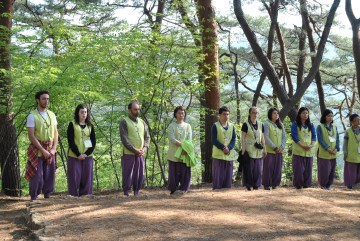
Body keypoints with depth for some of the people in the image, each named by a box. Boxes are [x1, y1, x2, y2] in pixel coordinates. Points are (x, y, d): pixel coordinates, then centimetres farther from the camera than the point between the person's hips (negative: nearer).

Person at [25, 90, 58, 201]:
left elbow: (55, 132, 11)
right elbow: (31, 135, -12)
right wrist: (43, 150, -15)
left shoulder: (52, 115, 9)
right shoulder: (32, 116, -8)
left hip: (50, 151, 5)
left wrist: (54, 148, -3)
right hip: (37, 150, -5)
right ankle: (33, 198, 5)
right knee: (37, 176, -5)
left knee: (49, 175, 7)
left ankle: (47, 196, 17)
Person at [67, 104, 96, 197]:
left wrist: (86, 154, -8)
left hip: (87, 156, 3)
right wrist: (78, 154, -12)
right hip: (74, 156, -3)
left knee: (87, 178, 3)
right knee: (75, 178, -2)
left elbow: (93, 142, 6)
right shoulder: (72, 125, 2)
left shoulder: (90, 126, 11)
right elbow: (70, 141, -5)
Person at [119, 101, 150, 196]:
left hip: (140, 154, 5)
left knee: (139, 175, 7)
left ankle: (136, 193, 16)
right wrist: (135, 150, -14)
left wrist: (145, 148, -3)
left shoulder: (142, 122, 14)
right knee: (127, 175, -2)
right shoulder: (124, 122, -4)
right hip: (128, 154, -5)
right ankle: (126, 194, 6)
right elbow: (124, 139, -11)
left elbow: (147, 137, 15)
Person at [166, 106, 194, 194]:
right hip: (174, 153, -2)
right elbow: (172, 138, -10)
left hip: (185, 153, 2)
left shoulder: (188, 126, 12)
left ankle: (183, 188, 6)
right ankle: (173, 189, 8)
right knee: (174, 172, -1)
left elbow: (189, 139, 1)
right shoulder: (172, 126, 3)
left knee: (185, 172, -2)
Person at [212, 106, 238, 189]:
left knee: (228, 175, 6)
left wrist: (228, 148, -13)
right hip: (218, 154, -4)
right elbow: (214, 140, -8)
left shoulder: (231, 126, 12)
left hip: (229, 154, 4)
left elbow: (234, 139, 4)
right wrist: (223, 148, -18)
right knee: (218, 175, -4)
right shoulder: (215, 126, -1)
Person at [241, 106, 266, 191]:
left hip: (258, 151, 4)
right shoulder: (246, 125, -2)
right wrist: (243, 150, -11)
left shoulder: (260, 125, 12)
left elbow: (262, 138, 15)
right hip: (249, 151, -4)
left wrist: (264, 149, 10)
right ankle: (248, 187, 3)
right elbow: (243, 138, -5)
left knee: (258, 169, 4)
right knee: (249, 169, -4)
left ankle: (256, 186, 12)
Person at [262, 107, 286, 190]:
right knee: (268, 168, -3)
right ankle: (266, 185, 4)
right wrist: (274, 147, -15)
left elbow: (284, 137, 11)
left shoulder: (280, 125, 15)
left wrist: (282, 147, -5)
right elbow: (266, 137, -10)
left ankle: (274, 184, 13)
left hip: (279, 151, 5)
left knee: (277, 169, 4)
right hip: (269, 151, -5)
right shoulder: (267, 124, -2)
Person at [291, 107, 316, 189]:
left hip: (309, 151, 4)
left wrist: (311, 145, -10)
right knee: (299, 169, -6)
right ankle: (298, 185, 0)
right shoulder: (295, 124, 1)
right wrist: (302, 145, -17)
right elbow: (294, 136, -8)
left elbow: (314, 136, 8)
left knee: (308, 169, 4)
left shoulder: (311, 125, 14)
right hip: (298, 150, -4)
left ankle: (306, 185, 11)